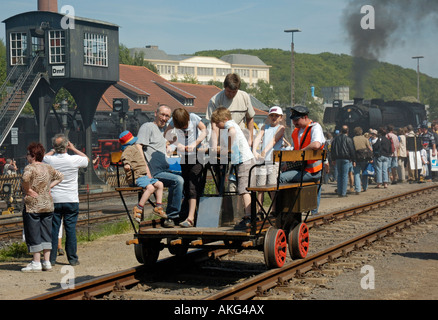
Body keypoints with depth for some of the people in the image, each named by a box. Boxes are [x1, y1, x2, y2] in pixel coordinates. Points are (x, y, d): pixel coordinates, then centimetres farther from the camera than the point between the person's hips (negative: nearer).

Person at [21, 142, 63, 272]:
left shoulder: (30, 168, -12)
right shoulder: (48, 168, 10)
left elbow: (26, 177, -33)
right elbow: (60, 176, 23)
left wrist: (28, 190, -17)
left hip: (32, 205, -7)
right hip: (48, 205, 7)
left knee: (33, 234, 1)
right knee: (46, 233, 10)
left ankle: (36, 262, 3)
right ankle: (47, 262, 11)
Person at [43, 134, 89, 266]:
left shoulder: (50, 160, -8)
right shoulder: (74, 160, -9)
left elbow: (43, 157, 18)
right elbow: (86, 159, 13)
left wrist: (53, 150, 17)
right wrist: (73, 148, 15)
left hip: (54, 200, 1)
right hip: (71, 200, -1)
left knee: (53, 229, 6)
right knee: (71, 229, 4)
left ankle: (51, 258, 9)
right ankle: (72, 258, 8)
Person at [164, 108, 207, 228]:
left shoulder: (193, 118, -12)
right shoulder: (173, 122, -5)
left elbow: (204, 130, -6)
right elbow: (166, 135, 2)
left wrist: (195, 143, -20)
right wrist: (177, 144, -15)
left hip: (197, 153, -4)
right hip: (183, 155, 4)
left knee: (193, 183, -15)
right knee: (186, 184, 2)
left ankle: (190, 217, -21)